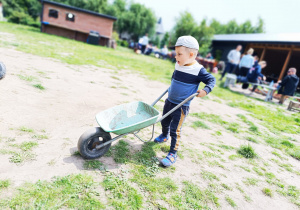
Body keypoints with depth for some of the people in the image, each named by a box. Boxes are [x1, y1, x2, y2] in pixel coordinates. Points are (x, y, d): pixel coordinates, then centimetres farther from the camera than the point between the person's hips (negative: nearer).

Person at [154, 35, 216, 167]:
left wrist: (205, 90, -23)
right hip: (169, 101, 7)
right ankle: (164, 136, 54)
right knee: (164, 122, 24)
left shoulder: (198, 70, -17)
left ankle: (173, 154, 11)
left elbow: (211, 80, -7)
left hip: (181, 106, -6)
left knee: (175, 130, -3)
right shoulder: (178, 66, 1)